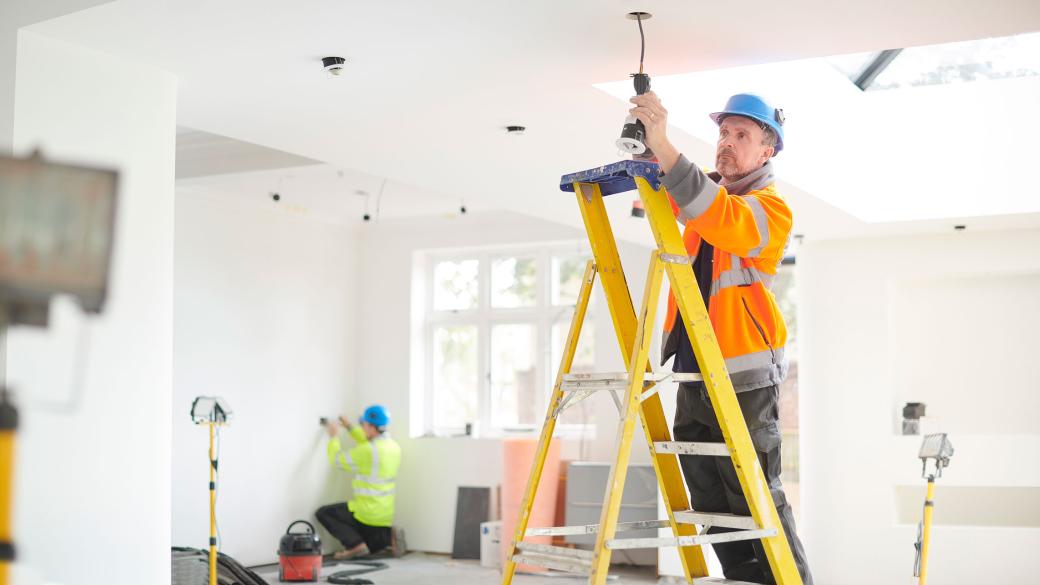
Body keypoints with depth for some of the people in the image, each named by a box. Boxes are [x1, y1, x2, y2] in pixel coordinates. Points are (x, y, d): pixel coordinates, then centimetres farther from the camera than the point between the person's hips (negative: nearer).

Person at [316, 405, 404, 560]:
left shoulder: (367, 451, -21)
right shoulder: (394, 447, 3)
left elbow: (337, 460, -9)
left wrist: (333, 437, 6)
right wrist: (350, 428, 24)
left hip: (366, 513, -8)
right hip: (386, 516, 8)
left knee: (323, 513, 7)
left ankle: (355, 544, -6)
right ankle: (389, 536, 0)